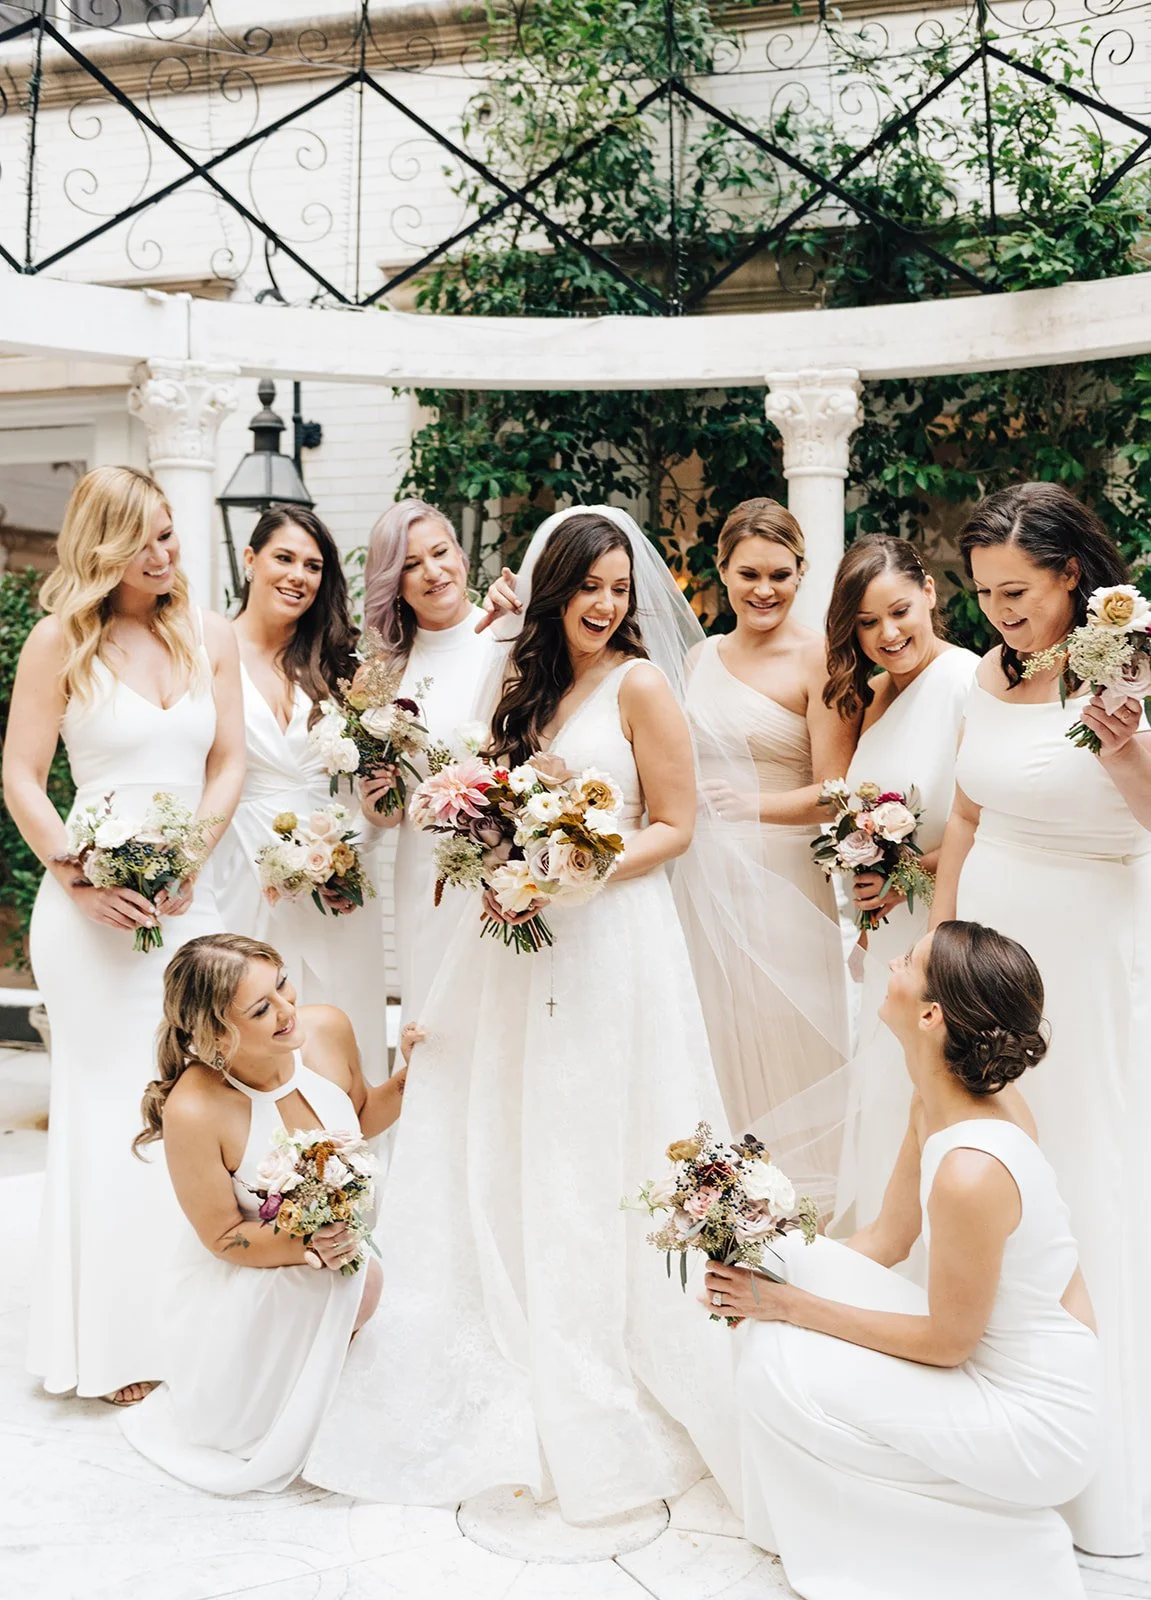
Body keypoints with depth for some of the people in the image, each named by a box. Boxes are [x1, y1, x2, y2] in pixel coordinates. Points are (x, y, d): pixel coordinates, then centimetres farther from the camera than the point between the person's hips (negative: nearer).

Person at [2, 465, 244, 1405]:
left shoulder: (209, 635, 8)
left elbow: (229, 764, 8)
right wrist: (80, 879, -14)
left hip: (190, 896, 4)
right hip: (93, 903, -3)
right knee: (110, 1106, 3)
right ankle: (118, 1339, 16)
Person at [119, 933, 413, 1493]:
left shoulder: (328, 1030, -16)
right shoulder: (193, 1112, -32)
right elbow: (224, 1236, -17)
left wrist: (410, 1076, -10)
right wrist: (308, 1248, -32)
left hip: (339, 1258, 3)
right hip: (245, 1286, -3)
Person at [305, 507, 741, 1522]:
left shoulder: (640, 685, -6)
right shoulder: (527, 683, 11)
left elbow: (674, 827, -6)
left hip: (612, 936, -6)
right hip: (523, 938, 6)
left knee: (594, 1152, 1)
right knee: (508, 1145, 11)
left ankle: (605, 1383, 18)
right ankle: (519, 1366, 28)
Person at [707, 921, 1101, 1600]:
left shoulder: (972, 1173, -32)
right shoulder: (940, 1101, -5)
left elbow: (946, 1343, -20)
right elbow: (887, 1242, 5)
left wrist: (792, 1306, -14)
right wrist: (768, 1280, -5)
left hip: (1035, 1423, -8)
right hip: (995, 1359, 8)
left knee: (777, 1363, -12)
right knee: (792, 1260, -1)